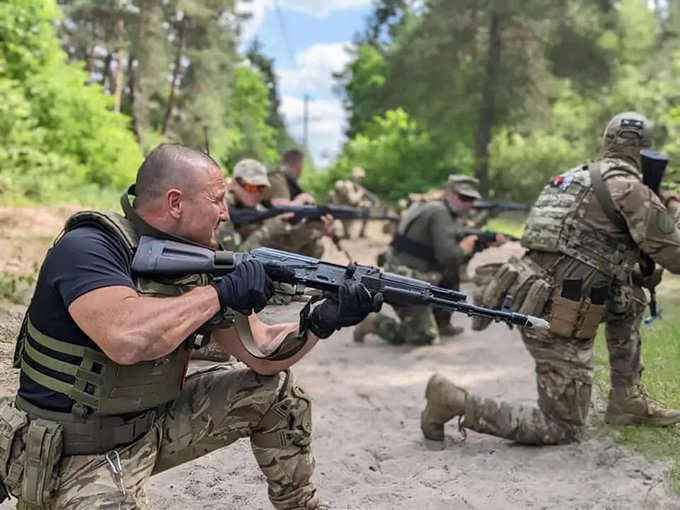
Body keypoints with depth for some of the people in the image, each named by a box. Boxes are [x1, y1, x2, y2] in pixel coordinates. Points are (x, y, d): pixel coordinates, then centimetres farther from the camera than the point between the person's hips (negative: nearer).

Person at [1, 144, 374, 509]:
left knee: (275, 389, 8)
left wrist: (322, 321, -14)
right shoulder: (87, 247, -21)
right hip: (72, 456, -8)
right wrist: (220, 291, -28)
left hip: (152, 426, 8)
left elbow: (262, 353, 4)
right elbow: (127, 339, -41)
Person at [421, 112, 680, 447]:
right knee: (562, 429, 3)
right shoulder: (630, 188, -8)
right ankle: (456, 402, -9)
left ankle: (627, 399, 27)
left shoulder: (581, 176, 17)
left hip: (536, 304, 9)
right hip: (559, 321, -9)